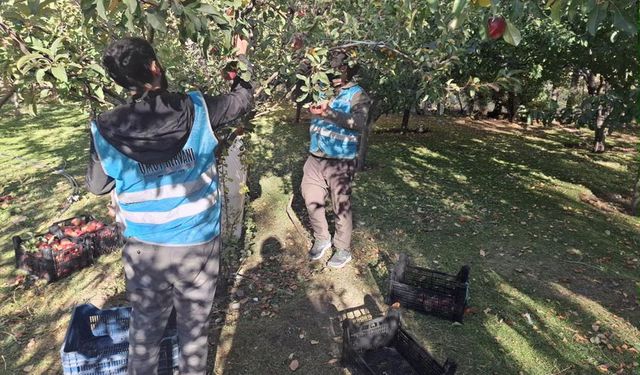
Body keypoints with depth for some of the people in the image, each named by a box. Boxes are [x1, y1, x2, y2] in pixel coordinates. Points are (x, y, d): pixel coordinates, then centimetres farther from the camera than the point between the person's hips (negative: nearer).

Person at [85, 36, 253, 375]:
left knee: (145, 324, 23)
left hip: (144, 248, 1)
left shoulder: (105, 129, -12)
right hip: (198, 243, 0)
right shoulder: (197, 110, -13)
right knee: (194, 324, 20)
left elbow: (97, 186, 2)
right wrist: (241, 57, 22)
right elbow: (244, 97, 5)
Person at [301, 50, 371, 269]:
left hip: (340, 161, -5)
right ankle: (321, 239, 35)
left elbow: (359, 122, -24)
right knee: (311, 201, 12)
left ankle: (343, 250, 24)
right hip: (316, 157, 5)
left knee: (341, 207, 5)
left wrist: (328, 112, -29)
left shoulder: (358, 95, -8)